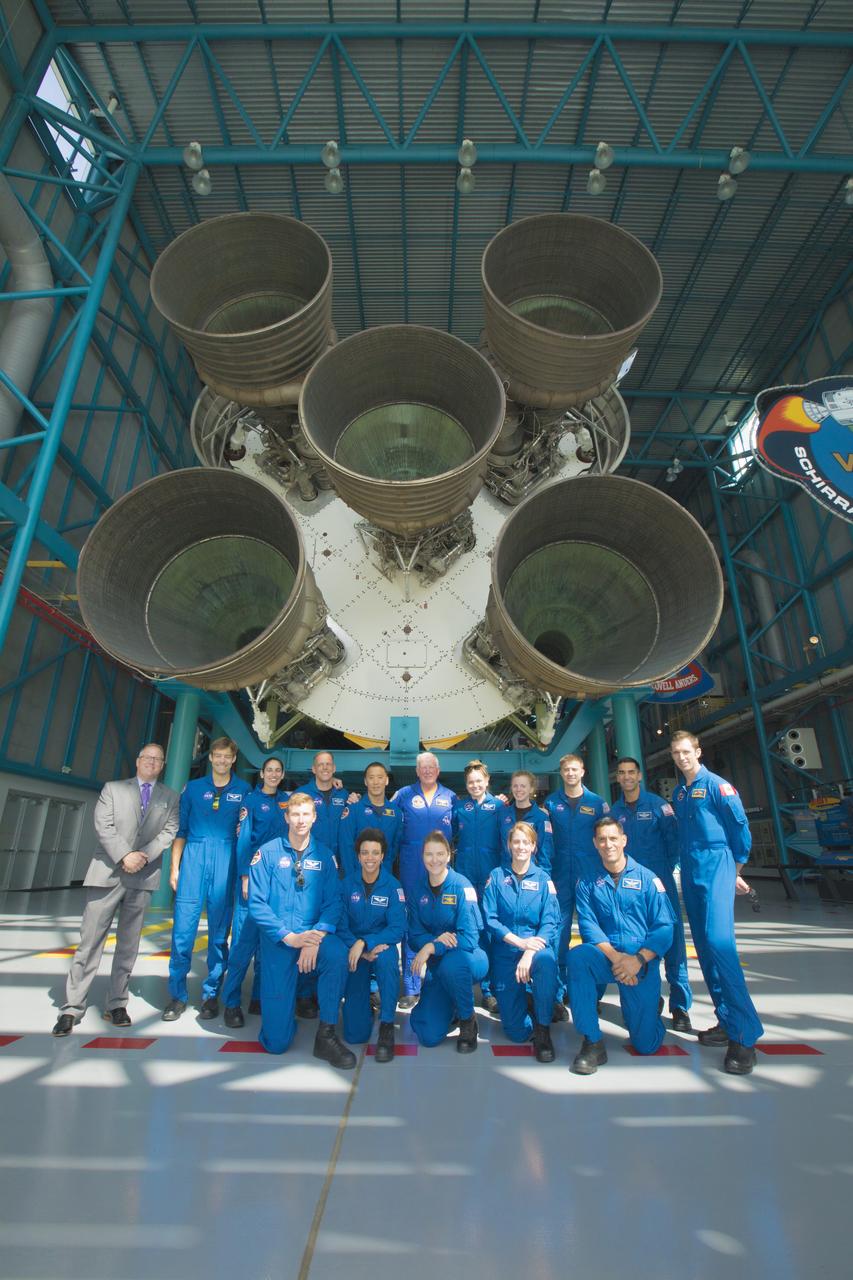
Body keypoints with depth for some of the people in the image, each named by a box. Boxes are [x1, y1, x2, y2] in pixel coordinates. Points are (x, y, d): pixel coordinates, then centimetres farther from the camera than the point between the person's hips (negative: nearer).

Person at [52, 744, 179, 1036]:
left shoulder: (170, 797, 9)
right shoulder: (112, 788, 7)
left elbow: (169, 831, 0)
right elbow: (103, 825, -3)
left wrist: (144, 856, -14)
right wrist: (124, 856, -14)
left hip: (143, 876, 1)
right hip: (108, 871, -1)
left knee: (128, 944, 8)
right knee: (90, 940, 0)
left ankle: (116, 1004, 18)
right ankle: (72, 1008, 11)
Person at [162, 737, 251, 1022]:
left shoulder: (243, 791, 8)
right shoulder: (193, 787, 10)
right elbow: (180, 829, 10)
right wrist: (175, 867, 5)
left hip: (226, 861, 0)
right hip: (194, 858, 1)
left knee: (219, 931, 6)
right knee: (183, 928, -1)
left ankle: (211, 994, 19)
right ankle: (177, 995, 14)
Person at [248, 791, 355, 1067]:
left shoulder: (324, 856, 1)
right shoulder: (267, 853, -4)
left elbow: (333, 903, -3)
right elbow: (257, 903, -8)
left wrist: (316, 937, -21)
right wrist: (289, 937, -17)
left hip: (314, 934, 1)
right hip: (278, 941, -1)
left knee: (338, 953, -34)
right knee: (277, 1041, -2)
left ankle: (326, 1034, -13)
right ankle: (284, 1001, 33)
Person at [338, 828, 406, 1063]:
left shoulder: (393, 886, -9)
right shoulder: (347, 884, -5)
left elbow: (397, 929, -15)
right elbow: (341, 925, -7)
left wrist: (364, 942, -27)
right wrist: (359, 949, -23)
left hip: (382, 946, -1)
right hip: (354, 950, 1)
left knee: (387, 957, -39)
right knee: (355, 1035, -4)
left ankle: (387, 1028, -22)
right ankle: (365, 1004, 31)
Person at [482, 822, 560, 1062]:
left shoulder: (543, 879, 1)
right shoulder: (496, 876, 1)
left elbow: (550, 922, -9)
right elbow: (489, 918, -5)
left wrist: (529, 953, -25)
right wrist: (520, 941, -18)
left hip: (536, 945, 0)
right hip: (505, 953, 1)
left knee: (546, 959, -37)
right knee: (517, 1032, -4)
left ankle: (543, 1029, -15)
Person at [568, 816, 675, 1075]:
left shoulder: (647, 878, 0)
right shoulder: (588, 882, 3)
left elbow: (664, 927, -6)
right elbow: (588, 925, -5)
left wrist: (638, 959, -19)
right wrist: (615, 956, -21)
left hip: (643, 962, 0)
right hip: (605, 955, 1)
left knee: (647, 1044, -2)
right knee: (577, 956, -32)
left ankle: (650, 1006, 33)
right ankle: (592, 1043, -18)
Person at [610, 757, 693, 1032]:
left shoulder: (657, 804, -3)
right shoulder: (614, 811, 7)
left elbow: (674, 838, -4)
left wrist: (665, 870, -5)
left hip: (659, 882, -3)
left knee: (671, 939, -4)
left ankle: (680, 1006, 6)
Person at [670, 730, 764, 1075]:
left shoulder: (717, 785, -7)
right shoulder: (678, 793, 13)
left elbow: (740, 826, -5)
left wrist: (735, 871, 3)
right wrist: (684, 864, 15)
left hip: (716, 871, -7)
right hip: (690, 875, 7)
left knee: (719, 942, -17)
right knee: (705, 948, 9)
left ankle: (745, 1036, -10)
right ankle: (727, 1022, 19)